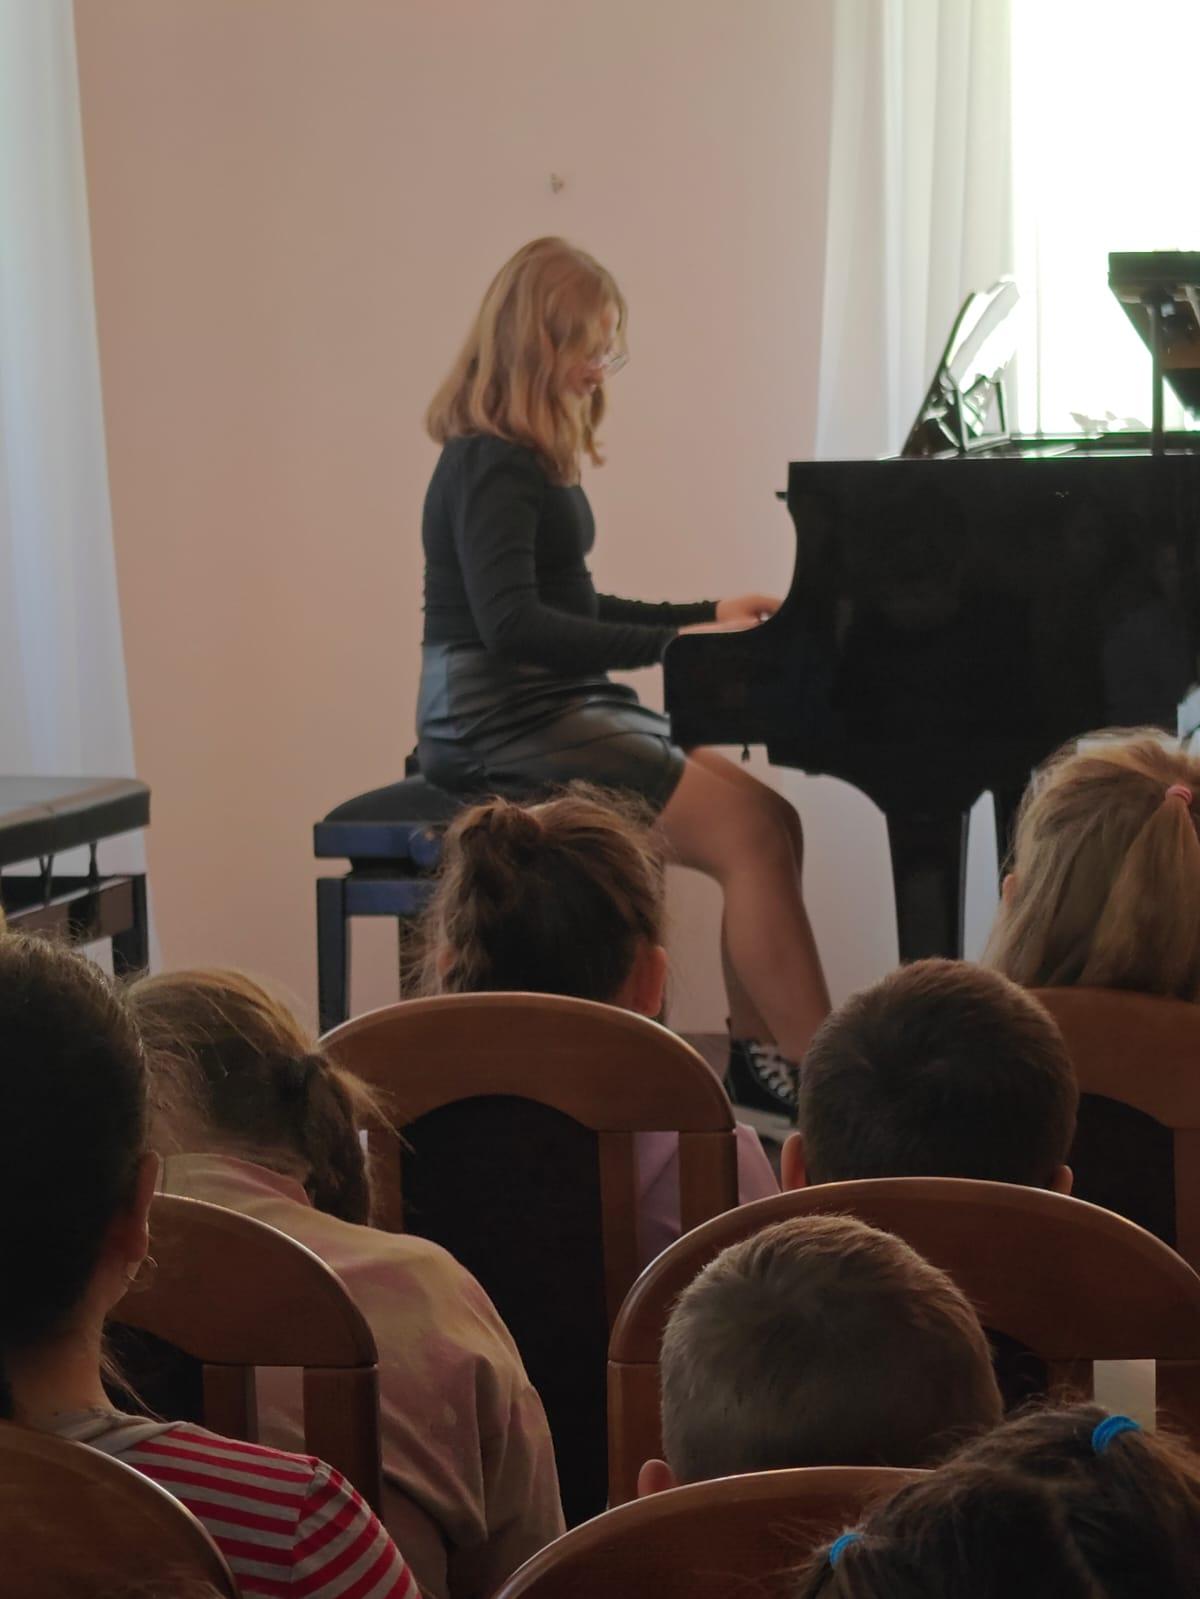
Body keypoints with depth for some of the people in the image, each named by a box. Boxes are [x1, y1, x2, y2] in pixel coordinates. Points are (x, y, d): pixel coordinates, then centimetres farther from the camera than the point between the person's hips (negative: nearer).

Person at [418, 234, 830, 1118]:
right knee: (751, 836, -20)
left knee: (771, 820, 0)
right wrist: (672, 642, -29)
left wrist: (708, 615, 14)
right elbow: (511, 623, -27)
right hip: (502, 725, -10)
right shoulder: (491, 465, -15)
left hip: (559, 709, 10)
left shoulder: (535, 458, 15)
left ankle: (760, 1050, 1)